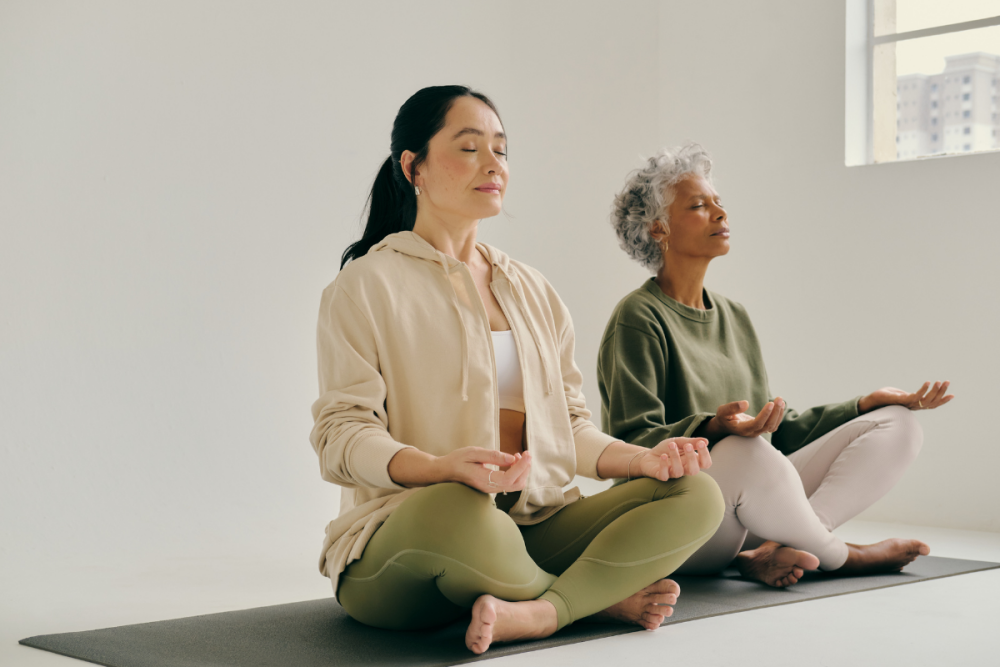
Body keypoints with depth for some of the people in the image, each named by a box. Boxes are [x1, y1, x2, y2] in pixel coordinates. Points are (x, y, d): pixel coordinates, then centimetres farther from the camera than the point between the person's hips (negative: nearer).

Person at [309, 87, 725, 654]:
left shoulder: (531, 289, 20)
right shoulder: (368, 284, 1)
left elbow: (570, 423, 18)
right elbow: (342, 435, -9)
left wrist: (643, 458, -3)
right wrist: (444, 468, -29)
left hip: (536, 530, 6)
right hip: (402, 538, -5)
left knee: (696, 495, -14)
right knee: (457, 511, -41)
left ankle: (534, 613, -32)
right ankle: (603, 596, -12)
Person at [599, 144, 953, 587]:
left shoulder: (733, 317, 19)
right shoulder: (638, 318, -6)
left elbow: (779, 429, 21)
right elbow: (635, 442, -15)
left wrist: (868, 404, 12)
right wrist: (715, 427, -32)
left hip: (754, 500, 8)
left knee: (896, 425, -2)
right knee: (744, 455, -41)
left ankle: (772, 551, -20)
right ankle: (840, 556, -10)